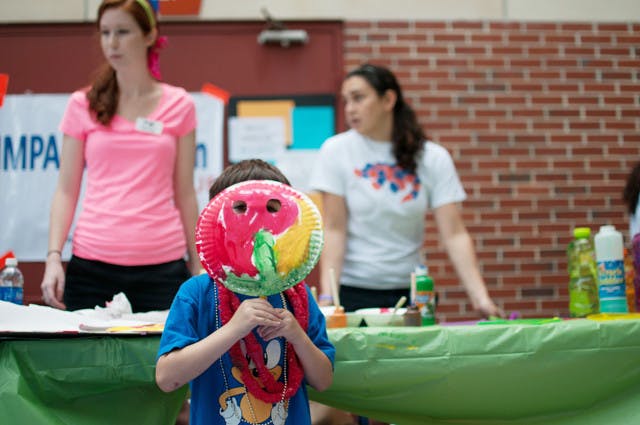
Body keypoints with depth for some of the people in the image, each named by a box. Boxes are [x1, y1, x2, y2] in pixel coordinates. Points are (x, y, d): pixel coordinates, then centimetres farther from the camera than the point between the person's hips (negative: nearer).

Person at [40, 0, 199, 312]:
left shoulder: (179, 105, 6)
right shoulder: (83, 105, 7)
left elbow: (184, 193, 9)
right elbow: (66, 190, 6)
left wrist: (197, 268, 8)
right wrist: (54, 256, -6)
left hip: (162, 266, 0)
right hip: (92, 264, 0)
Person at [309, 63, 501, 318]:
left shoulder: (433, 158, -3)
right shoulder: (336, 151, -5)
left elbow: (454, 234, -7)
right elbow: (334, 230, -8)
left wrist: (480, 297, -16)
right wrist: (327, 296, -19)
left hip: (409, 291, 1)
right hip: (353, 292, -1)